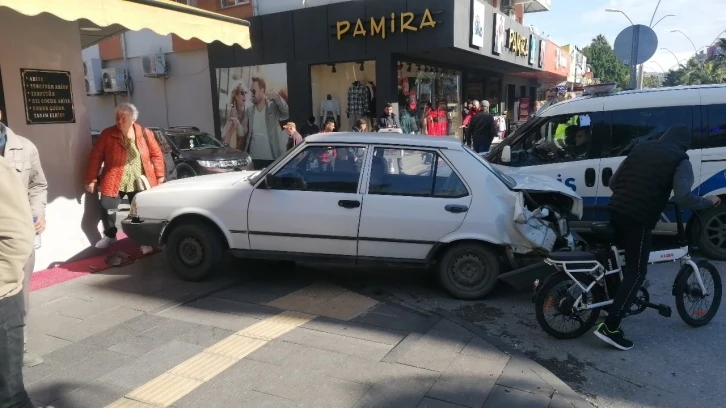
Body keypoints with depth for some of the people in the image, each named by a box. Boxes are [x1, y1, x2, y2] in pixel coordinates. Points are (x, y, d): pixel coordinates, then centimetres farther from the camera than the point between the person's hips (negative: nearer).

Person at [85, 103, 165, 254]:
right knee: (107, 208, -5)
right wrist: (91, 179, -5)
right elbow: (96, 157, -3)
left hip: (139, 182, 0)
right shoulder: (107, 134, -4)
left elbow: (156, 154, 5)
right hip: (114, 182, 0)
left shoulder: (145, 134, -2)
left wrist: (159, 175, 2)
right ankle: (109, 235, 23)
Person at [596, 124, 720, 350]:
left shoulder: (640, 148, 18)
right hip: (639, 219, -6)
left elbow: (613, 182, 18)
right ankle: (610, 327, -6)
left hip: (616, 211, 6)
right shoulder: (680, 160, 1)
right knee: (636, 273, -1)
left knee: (622, 261, 28)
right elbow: (683, 198, -12)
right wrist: (708, 202, 6)